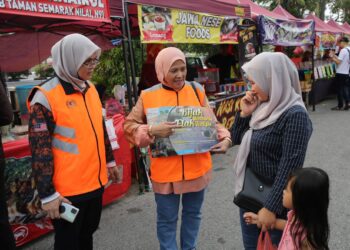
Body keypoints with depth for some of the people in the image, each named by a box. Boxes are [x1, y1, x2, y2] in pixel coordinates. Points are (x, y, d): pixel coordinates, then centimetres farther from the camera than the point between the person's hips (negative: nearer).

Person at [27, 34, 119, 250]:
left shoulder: (90, 89, 7)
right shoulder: (45, 98, -17)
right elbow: (40, 150, -17)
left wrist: (110, 160, 20)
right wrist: (48, 194, -15)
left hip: (96, 181, 7)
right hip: (68, 189, -6)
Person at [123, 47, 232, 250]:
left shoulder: (197, 90, 1)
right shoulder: (148, 96, -6)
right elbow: (129, 126, -3)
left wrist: (225, 138, -13)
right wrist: (152, 131, -21)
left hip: (197, 168, 3)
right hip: (165, 171, -2)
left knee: (193, 213, 21)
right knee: (167, 219, 12)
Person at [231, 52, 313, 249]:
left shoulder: (295, 116, -20)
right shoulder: (263, 106, 2)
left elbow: (290, 167, -23)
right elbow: (237, 139, 10)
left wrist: (271, 207, -22)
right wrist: (245, 113, -6)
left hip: (273, 199, -7)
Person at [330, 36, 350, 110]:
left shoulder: (343, 50, -16)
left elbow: (338, 62, -19)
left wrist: (332, 57, -6)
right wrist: (334, 56, 14)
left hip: (340, 73, -8)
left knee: (339, 89, 1)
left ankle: (340, 106, 6)